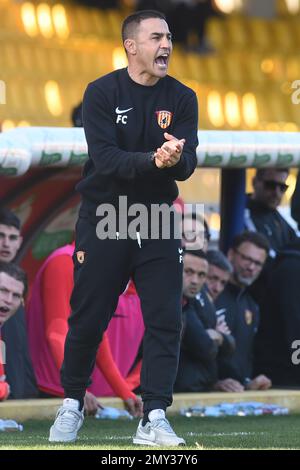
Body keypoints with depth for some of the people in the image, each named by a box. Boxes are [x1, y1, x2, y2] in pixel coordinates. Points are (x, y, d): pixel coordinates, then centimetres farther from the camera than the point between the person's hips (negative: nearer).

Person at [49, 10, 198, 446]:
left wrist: (176, 159, -34)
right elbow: (105, 159, -21)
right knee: (87, 320, 4)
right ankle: (72, 404, 25)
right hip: (103, 222, -2)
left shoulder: (182, 98, -1)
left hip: (157, 222, 2)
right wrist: (153, 160, -37)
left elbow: (188, 164, -10)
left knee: (165, 320, -5)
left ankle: (154, 418, -2)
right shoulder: (102, 93, -9)